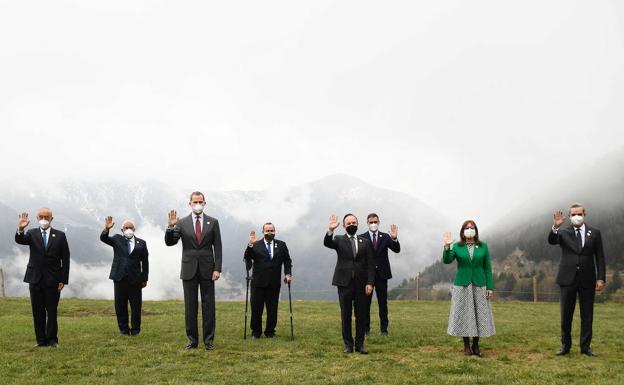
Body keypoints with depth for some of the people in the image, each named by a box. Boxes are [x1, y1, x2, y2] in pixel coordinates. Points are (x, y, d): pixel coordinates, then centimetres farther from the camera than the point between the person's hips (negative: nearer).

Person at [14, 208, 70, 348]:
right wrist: (20, 229, -38)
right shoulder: (32, 234, 6)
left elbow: (65, 259, 1)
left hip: (53, 280, -2)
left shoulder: (60, 236, 2)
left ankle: (52, 340, 11)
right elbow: (20, 240, -16)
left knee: (52, 311, 2)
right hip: (35, 279, 2)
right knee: (38, 312, 6)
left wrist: (63, 280, -5)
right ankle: (41, 340, 14)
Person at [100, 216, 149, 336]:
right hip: (119, 278, 1)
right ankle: (124, 329, 15)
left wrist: (144, 279, 3)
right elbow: (103, 238, -7)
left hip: (135, 279, -1)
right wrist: (107, 229, -28)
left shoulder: (141, 243, 5)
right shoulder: (117, 239, 9)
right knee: (120, 306, 5)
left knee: (136, 306, 2)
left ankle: (135, 329, 13)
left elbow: (145, 262, 6)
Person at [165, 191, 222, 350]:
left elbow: (217, 247, 2)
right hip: (189, 270, 0)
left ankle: (209, 340, 10)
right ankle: (192, 339, 13)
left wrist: (217, 268, -6)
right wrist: (171, 226, -19)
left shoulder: (213, 222, 4)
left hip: (207, 270, 0)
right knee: (190, 306, 5)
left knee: (208, 306, 3)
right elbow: (169, 242, -2)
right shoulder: (182, 223, 3)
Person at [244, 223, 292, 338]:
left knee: (272, 309, 6)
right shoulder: (256, 245, 3)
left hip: (274, 283, 1)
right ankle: (256, 332, 18)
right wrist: (250, 245, -23)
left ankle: (270, 332, 19)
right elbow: (247, 257, -10)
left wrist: (288, 274, -1)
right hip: (258, 282, -1)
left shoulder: (281, 245, 9)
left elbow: (287, 260, 12)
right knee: (256, 308, 4)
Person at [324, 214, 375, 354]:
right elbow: (327, 243, -16)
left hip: (361, 284, 2)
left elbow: (370, 264, 6)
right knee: (345, 316, 3)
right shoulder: (339, 240, 6)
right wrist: (330, 230, -34)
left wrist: (370, 282, -4)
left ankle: (360, 344, 12)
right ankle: (348, 344, 12)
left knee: (361, 316, 4)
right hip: (344, 283, -1)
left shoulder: (365, 242, 10)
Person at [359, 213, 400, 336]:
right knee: (366, 303, 5)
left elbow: (397, 250, -7)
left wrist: (394, 238, -26)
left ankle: (384, 329, 11)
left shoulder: (385, 237, 4)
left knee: (383, 303, 5)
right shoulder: (362, 238, -1)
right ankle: (366, 329, 12)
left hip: (381, 274, 1)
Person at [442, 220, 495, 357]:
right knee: (464, 314, 1)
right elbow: (446, 260, -11)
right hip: (462, 285, -1)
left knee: (479, 314, 2)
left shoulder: (483, 247, 3)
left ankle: (476, 346, 12)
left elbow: (487, 268, 3)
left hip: (479, 285, 1)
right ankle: (466, 346, 10)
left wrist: (490, 287, -1)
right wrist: (447, 247, -26)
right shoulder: (457, 247, 2)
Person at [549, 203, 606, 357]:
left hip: (588, 280, 1)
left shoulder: (594, 233, 6)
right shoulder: (563, 233, 3)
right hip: (568, 279, -1)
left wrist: (601, 278, -3)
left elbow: (600, 257, 5)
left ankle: (585, 346, 15)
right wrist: (555, 227, -37)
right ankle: (565, 345, 16)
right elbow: (552, 240, -18)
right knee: (566, 315, 5)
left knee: (587, 315, 6)